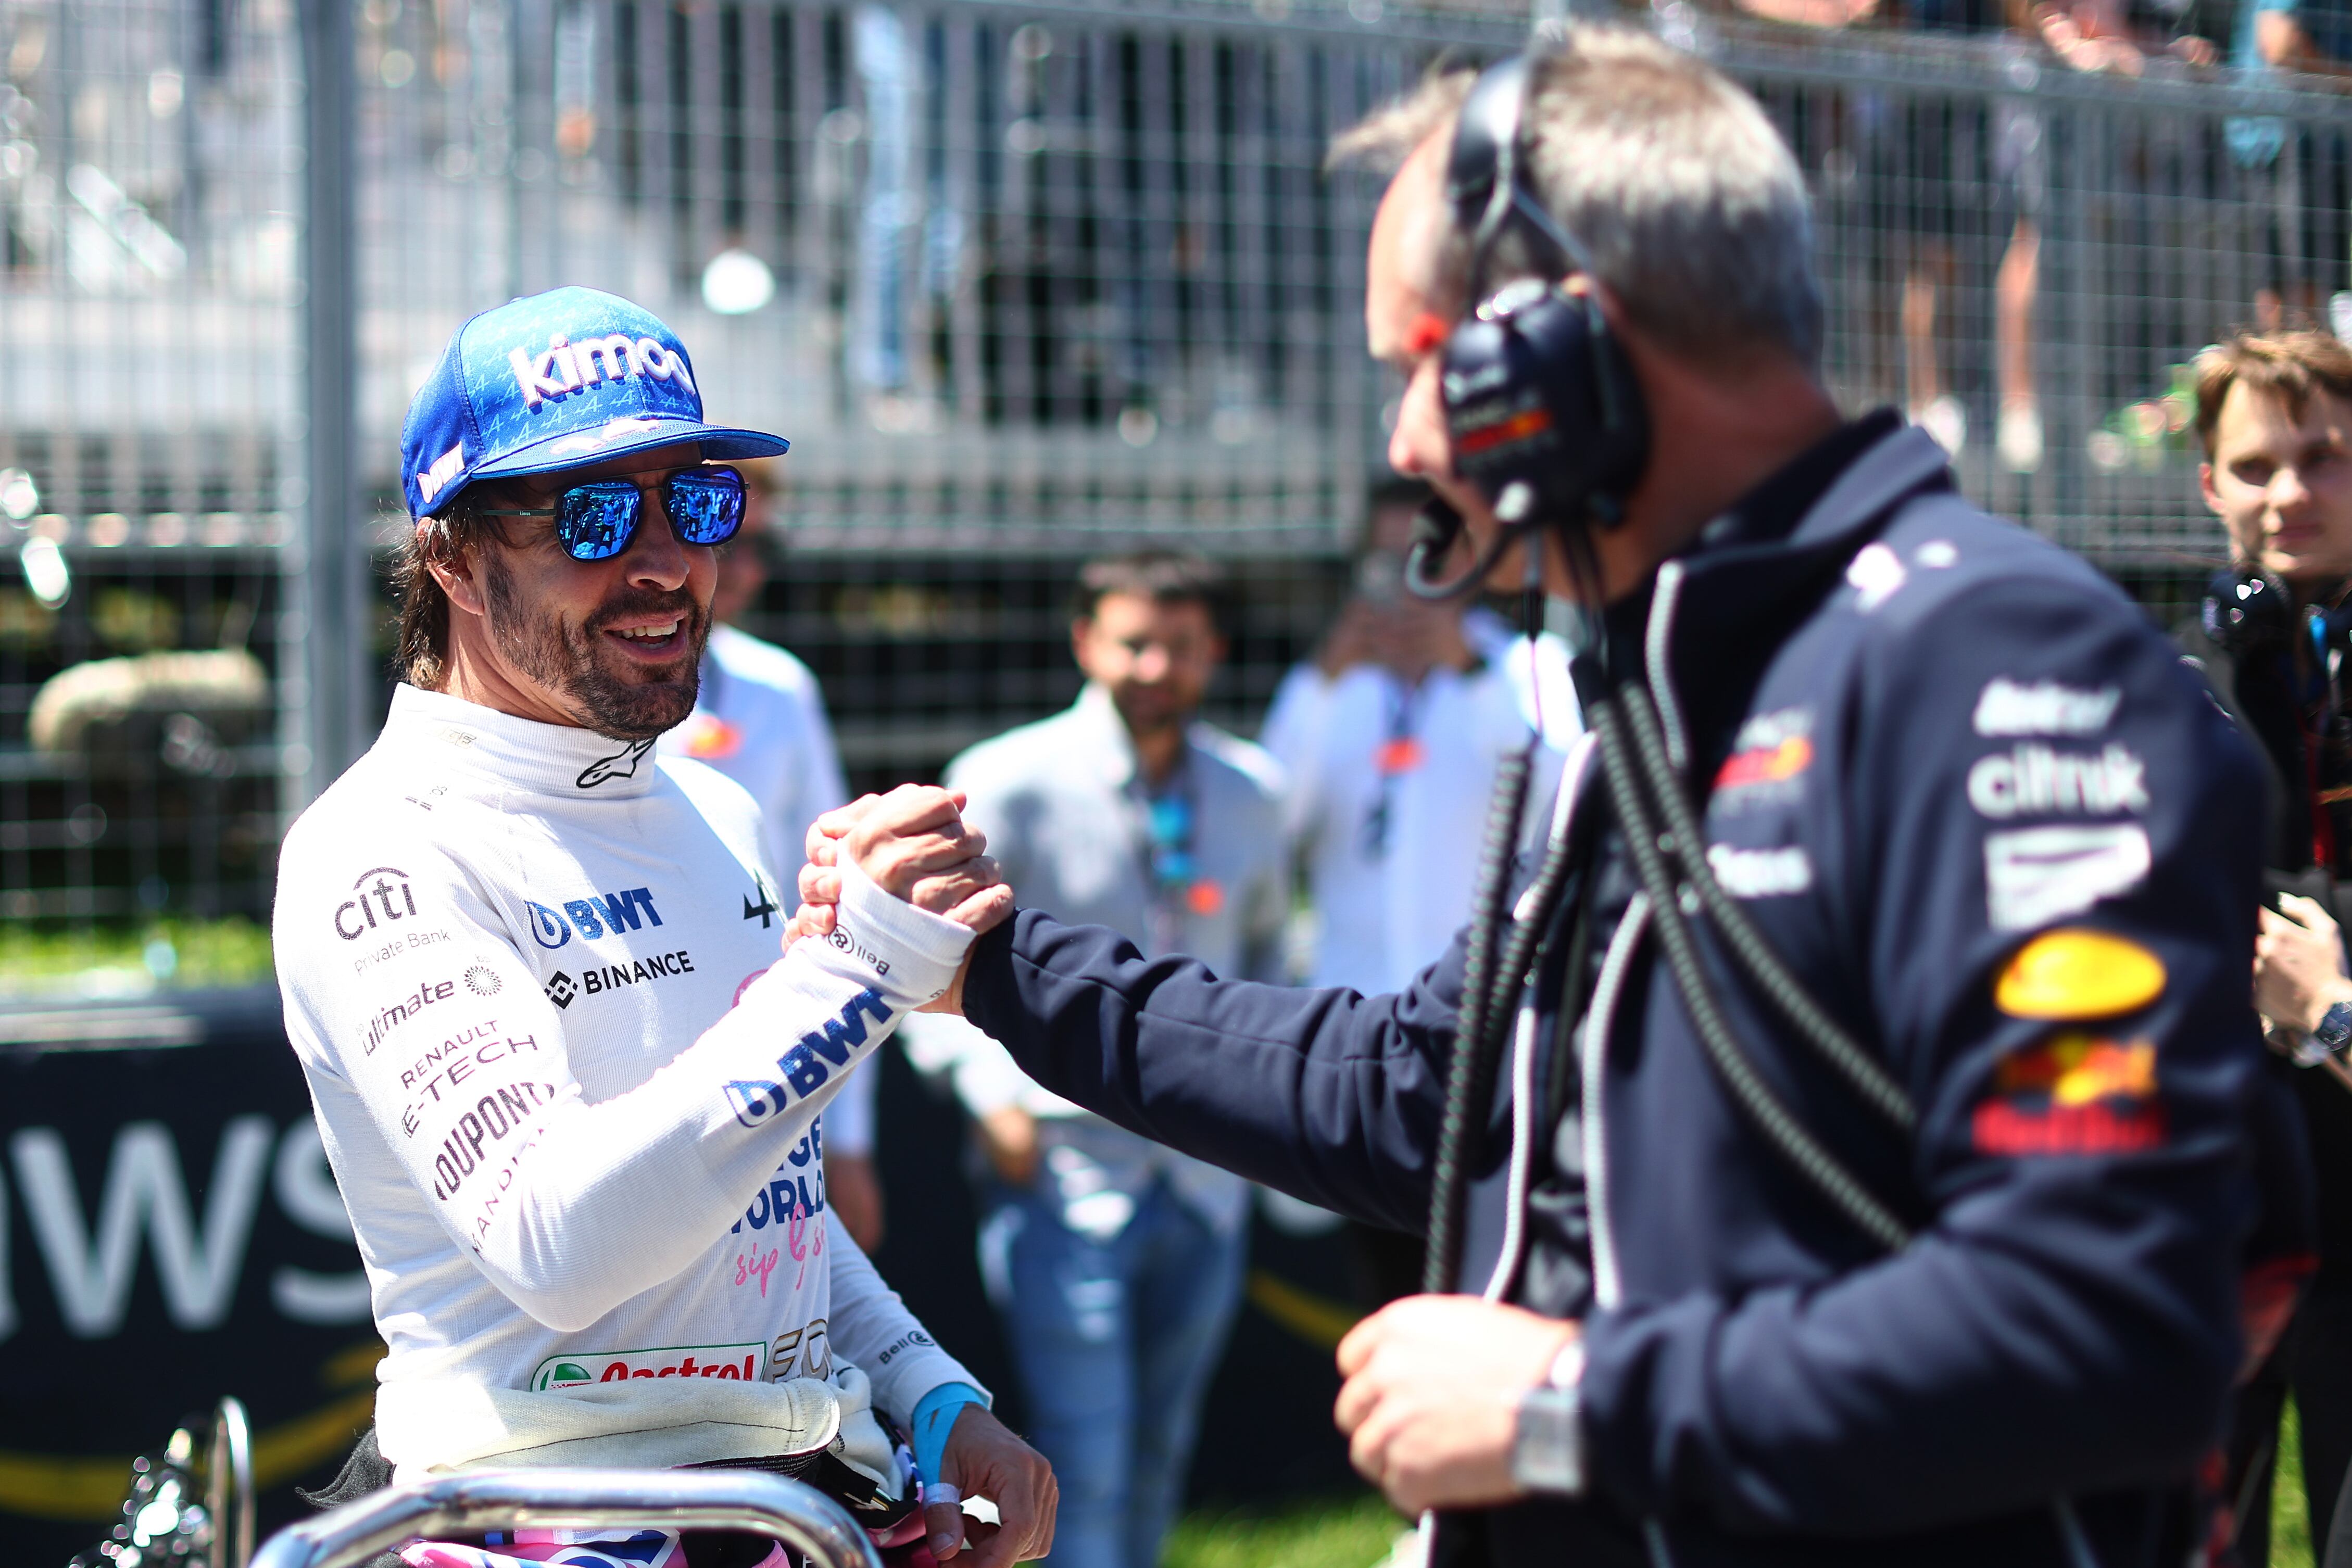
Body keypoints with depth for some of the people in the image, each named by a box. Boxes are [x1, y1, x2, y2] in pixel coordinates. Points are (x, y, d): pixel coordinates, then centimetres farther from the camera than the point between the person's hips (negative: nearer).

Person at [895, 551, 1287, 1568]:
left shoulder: (1250, 792, 8)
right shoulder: (1007, 782, -5)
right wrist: (988, 1094, -15)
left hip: (1203, 1183, 5)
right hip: (1062, 1181, -4)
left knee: (1159, 1456, 13)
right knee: (1084, 1467, -9)